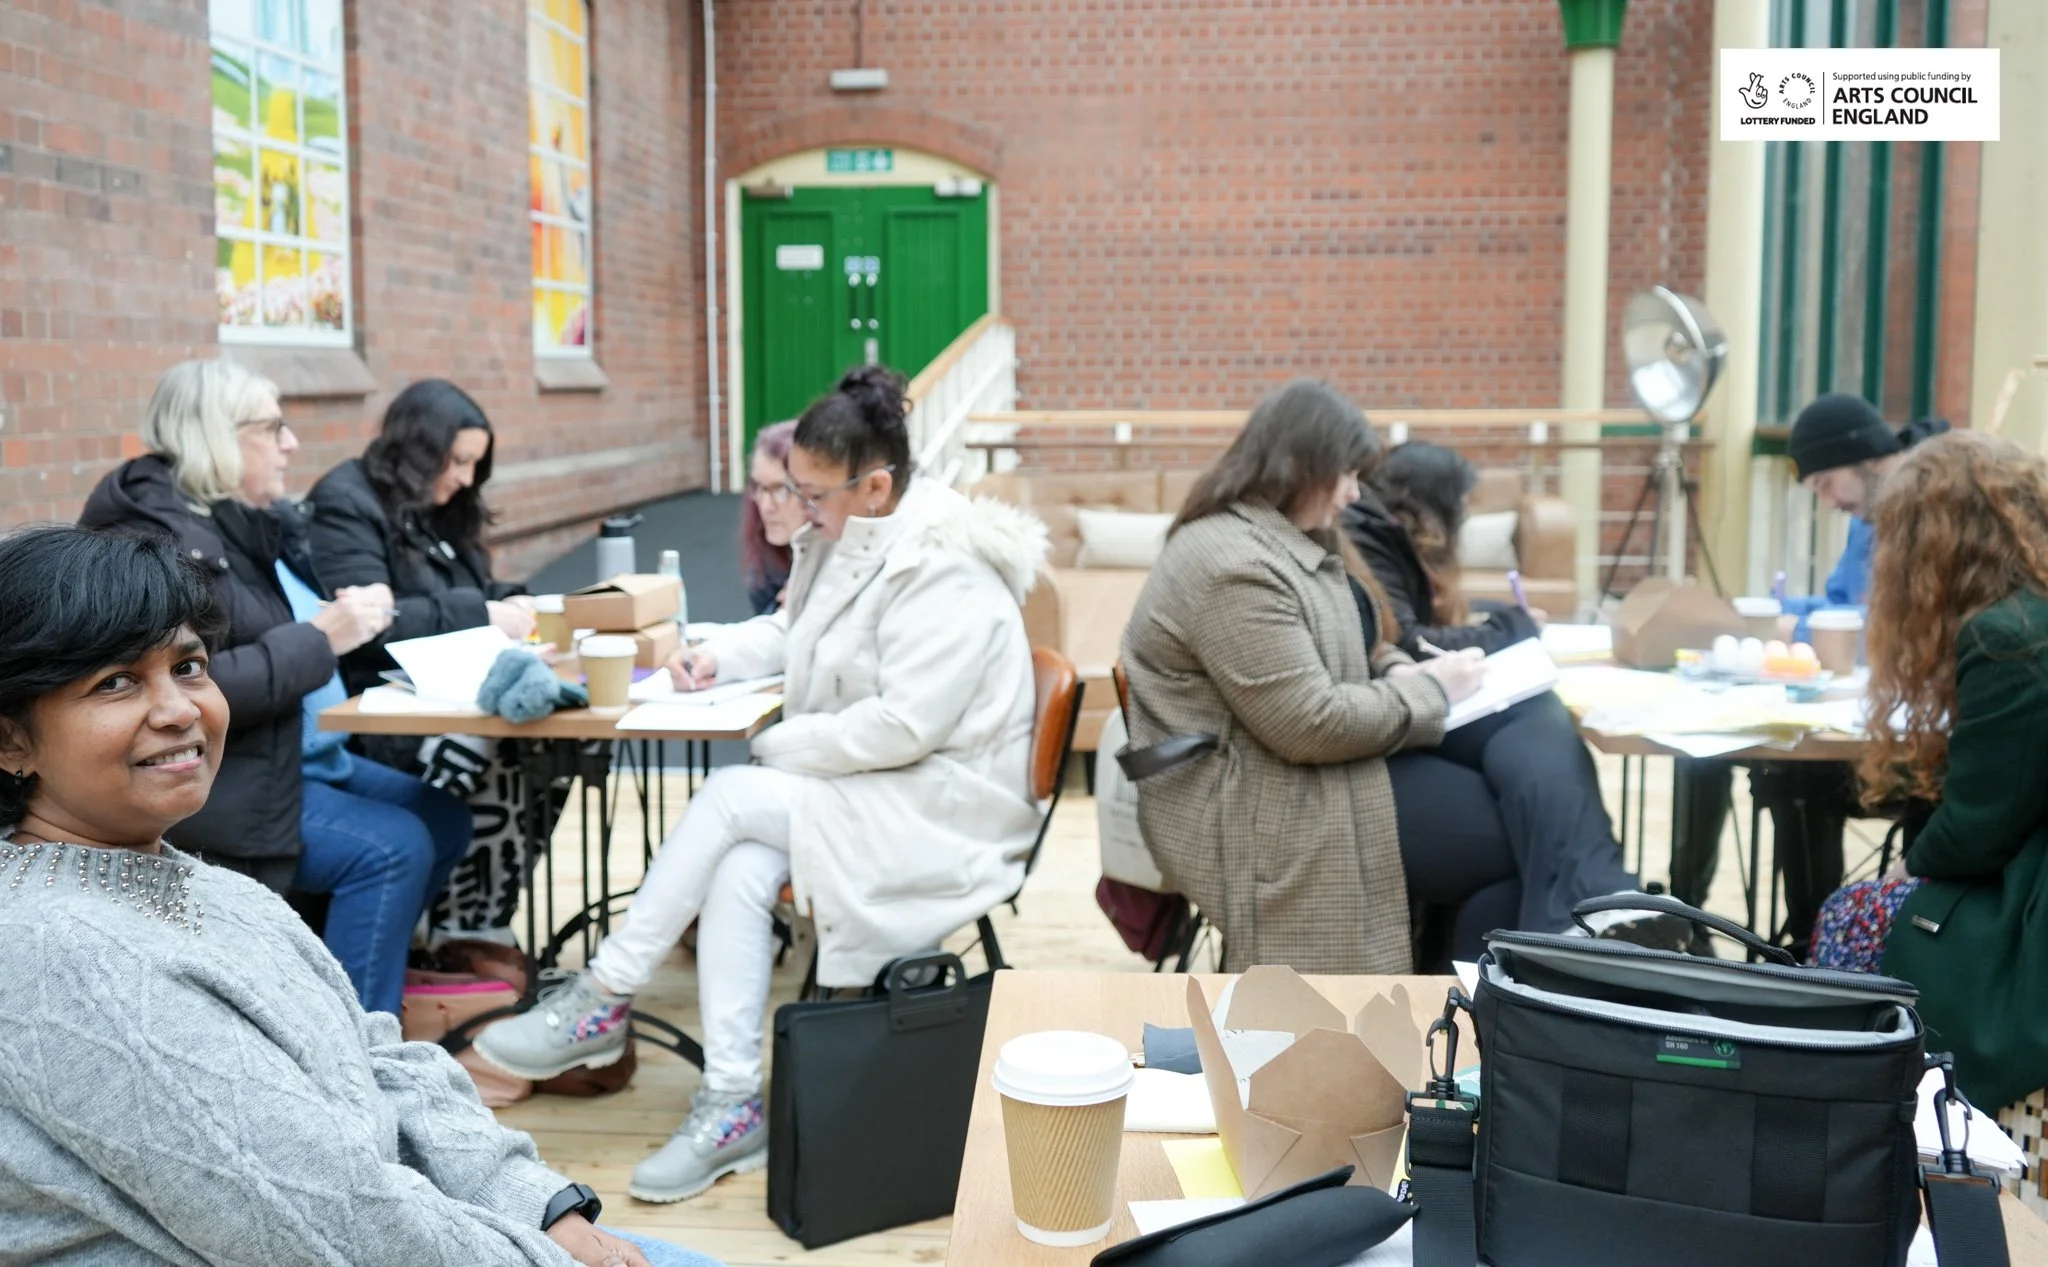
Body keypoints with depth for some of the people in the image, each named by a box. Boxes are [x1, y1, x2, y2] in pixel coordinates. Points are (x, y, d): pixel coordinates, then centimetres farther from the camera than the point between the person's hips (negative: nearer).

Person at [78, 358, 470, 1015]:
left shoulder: (254, 519, 10)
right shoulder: (157, 537, -19)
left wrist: (348, 615, -3)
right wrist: (321, 637, -24)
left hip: (307, 754, 10)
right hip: (223, 784, -10)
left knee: (444, 819, 7)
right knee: (393, 849, -21)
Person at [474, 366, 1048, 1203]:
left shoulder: (945, 572, -20)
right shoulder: (847, 539, 8)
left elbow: (905, 725, -26)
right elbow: (790, 632, 26)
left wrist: (779, 747, -17)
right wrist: (719, 656, 6)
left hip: (939, 806, -8)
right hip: (865, 786, 8)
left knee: (729, 797, -23)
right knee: (740, 869, -22)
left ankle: (602, 1001, -11)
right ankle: (731, 1103, -21)